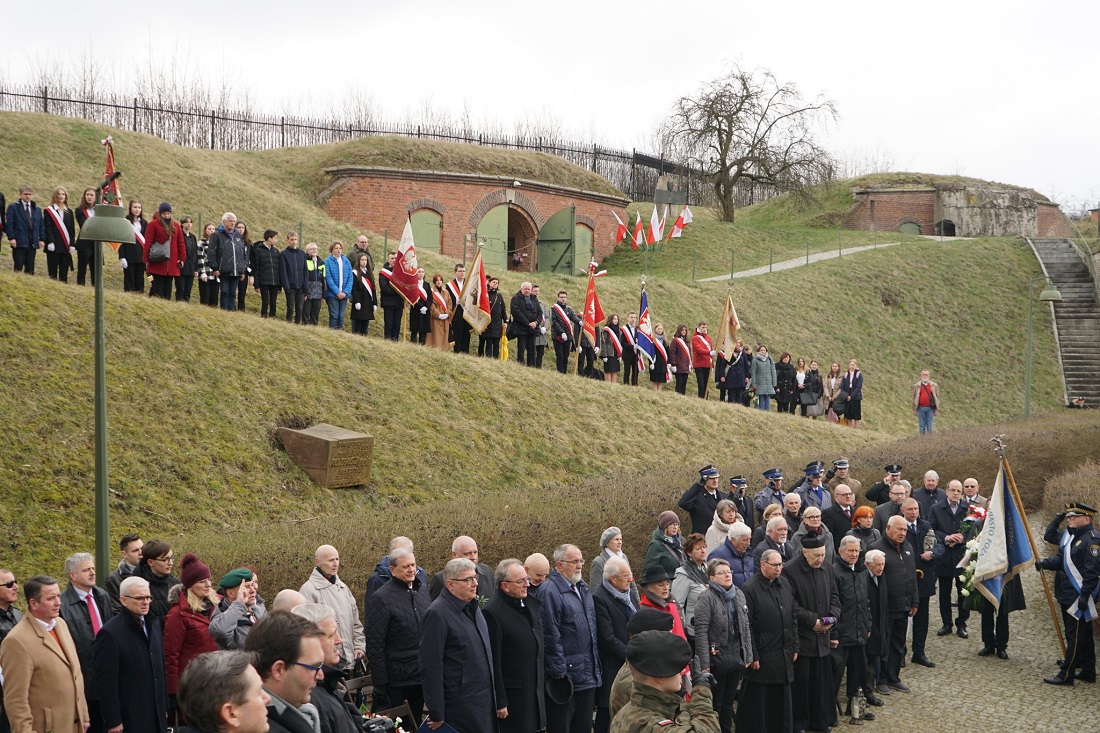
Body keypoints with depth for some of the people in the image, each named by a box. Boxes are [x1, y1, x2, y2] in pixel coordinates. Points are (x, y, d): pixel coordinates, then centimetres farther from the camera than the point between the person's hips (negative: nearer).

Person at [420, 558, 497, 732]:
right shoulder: (438, 613, -16)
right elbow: (431, 667, -17)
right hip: (460, 708, -8)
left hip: (486, 703, 8)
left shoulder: (472, 606, 11)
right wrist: (436, 714, -17)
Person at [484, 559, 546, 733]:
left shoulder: (531, 604, 8)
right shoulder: (493, 612, -17)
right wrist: (500, 701, -16)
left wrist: (542, 682, 16)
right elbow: (493, 661, -17)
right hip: (512, 694, -7)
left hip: (535, 691, 7)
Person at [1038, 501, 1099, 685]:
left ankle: (1066, 675, -1)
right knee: (1083, 634, 16)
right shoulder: (1069, 534, 11)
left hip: (1079, 596, -10)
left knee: (1075, 635, -4)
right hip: (1067, 594, 10)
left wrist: (1085, 595, -23)